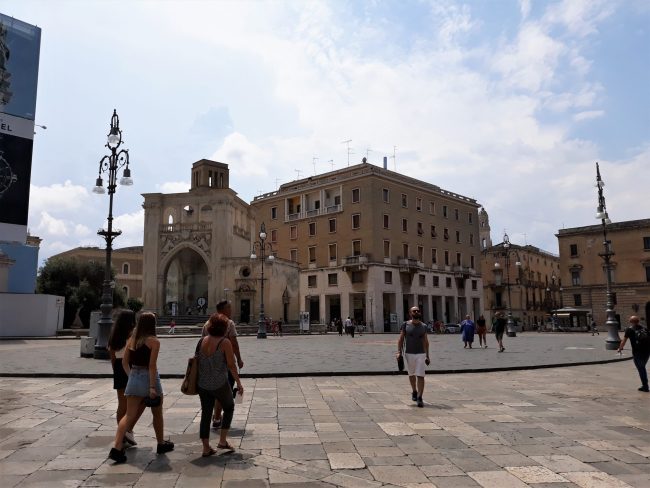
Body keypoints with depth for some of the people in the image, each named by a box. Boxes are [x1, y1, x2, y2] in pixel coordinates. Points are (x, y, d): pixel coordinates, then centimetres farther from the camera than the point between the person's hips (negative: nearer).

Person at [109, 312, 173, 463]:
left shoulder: (131, 339, 7)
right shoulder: (154, 341, -11)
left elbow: (124, 362, 9)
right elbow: (152, 365, -17)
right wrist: (153, 387, -18)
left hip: (134, 378, 5)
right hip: (148, 378, -5)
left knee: (129, 415, 6)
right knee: (157, 414, 14)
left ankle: (117, 448, -9)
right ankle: (161, 444, 27)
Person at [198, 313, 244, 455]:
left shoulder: (202, 341, 2)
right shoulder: (225, 342, -14)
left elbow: (197, 361, 7)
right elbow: (231, 365, -14)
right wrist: (239, 383, -5)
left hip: (203, 384, 5)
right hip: (220, 384, -5)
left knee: (205, 414, 13)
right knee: (229, 408, 18)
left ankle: (206, 448, 18)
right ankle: (223, 441, 17)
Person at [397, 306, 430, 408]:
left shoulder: (423, 326, 5)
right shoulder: (405, 325, -1)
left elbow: (426, 341, 11)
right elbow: (400, 339, 1)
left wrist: (427, 355, 10)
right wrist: (399, 352, -9)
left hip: (421, 354, 0)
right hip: (409, 354, 0)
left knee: (420, 376, -9)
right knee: (411, 374, 16)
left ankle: (419, 398, -7)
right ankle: (414, 392, 39)